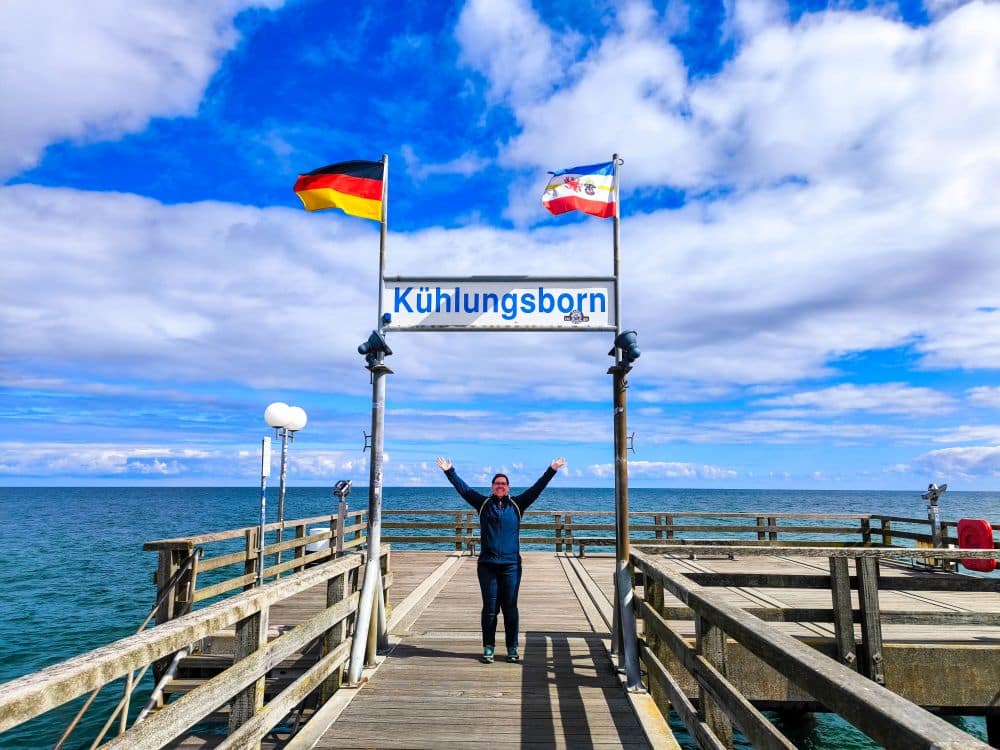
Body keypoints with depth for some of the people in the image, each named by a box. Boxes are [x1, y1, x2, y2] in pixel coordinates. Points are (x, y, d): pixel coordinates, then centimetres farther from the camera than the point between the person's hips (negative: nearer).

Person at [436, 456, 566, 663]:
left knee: (510, 608, 5)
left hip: (511, 565, 0)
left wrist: (551, 470, 0)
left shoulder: (517, 504, 7)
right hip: (487, 565, 0)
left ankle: (512, 648, 15)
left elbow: (537, 488, 4)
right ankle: (488, 648, 15)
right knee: (489, 608, 6)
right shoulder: (483, 503, 7)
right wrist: (449, 471, 0)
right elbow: (463, 488, 5)